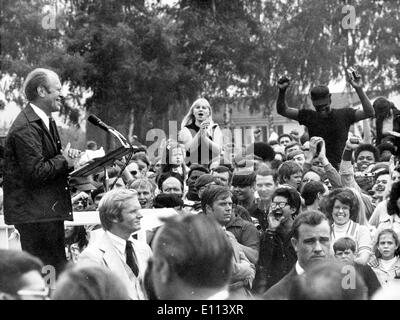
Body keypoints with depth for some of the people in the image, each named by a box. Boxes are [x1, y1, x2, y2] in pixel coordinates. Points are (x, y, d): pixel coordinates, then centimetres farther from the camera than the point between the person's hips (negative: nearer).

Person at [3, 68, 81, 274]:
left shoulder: (46, 121, 15)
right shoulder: (25, 128, -18)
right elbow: (35, 172, -23)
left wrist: (68, 157, 1)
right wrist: (64, 161, -11)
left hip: (50, 210, 10)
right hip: (35, 213, -10)